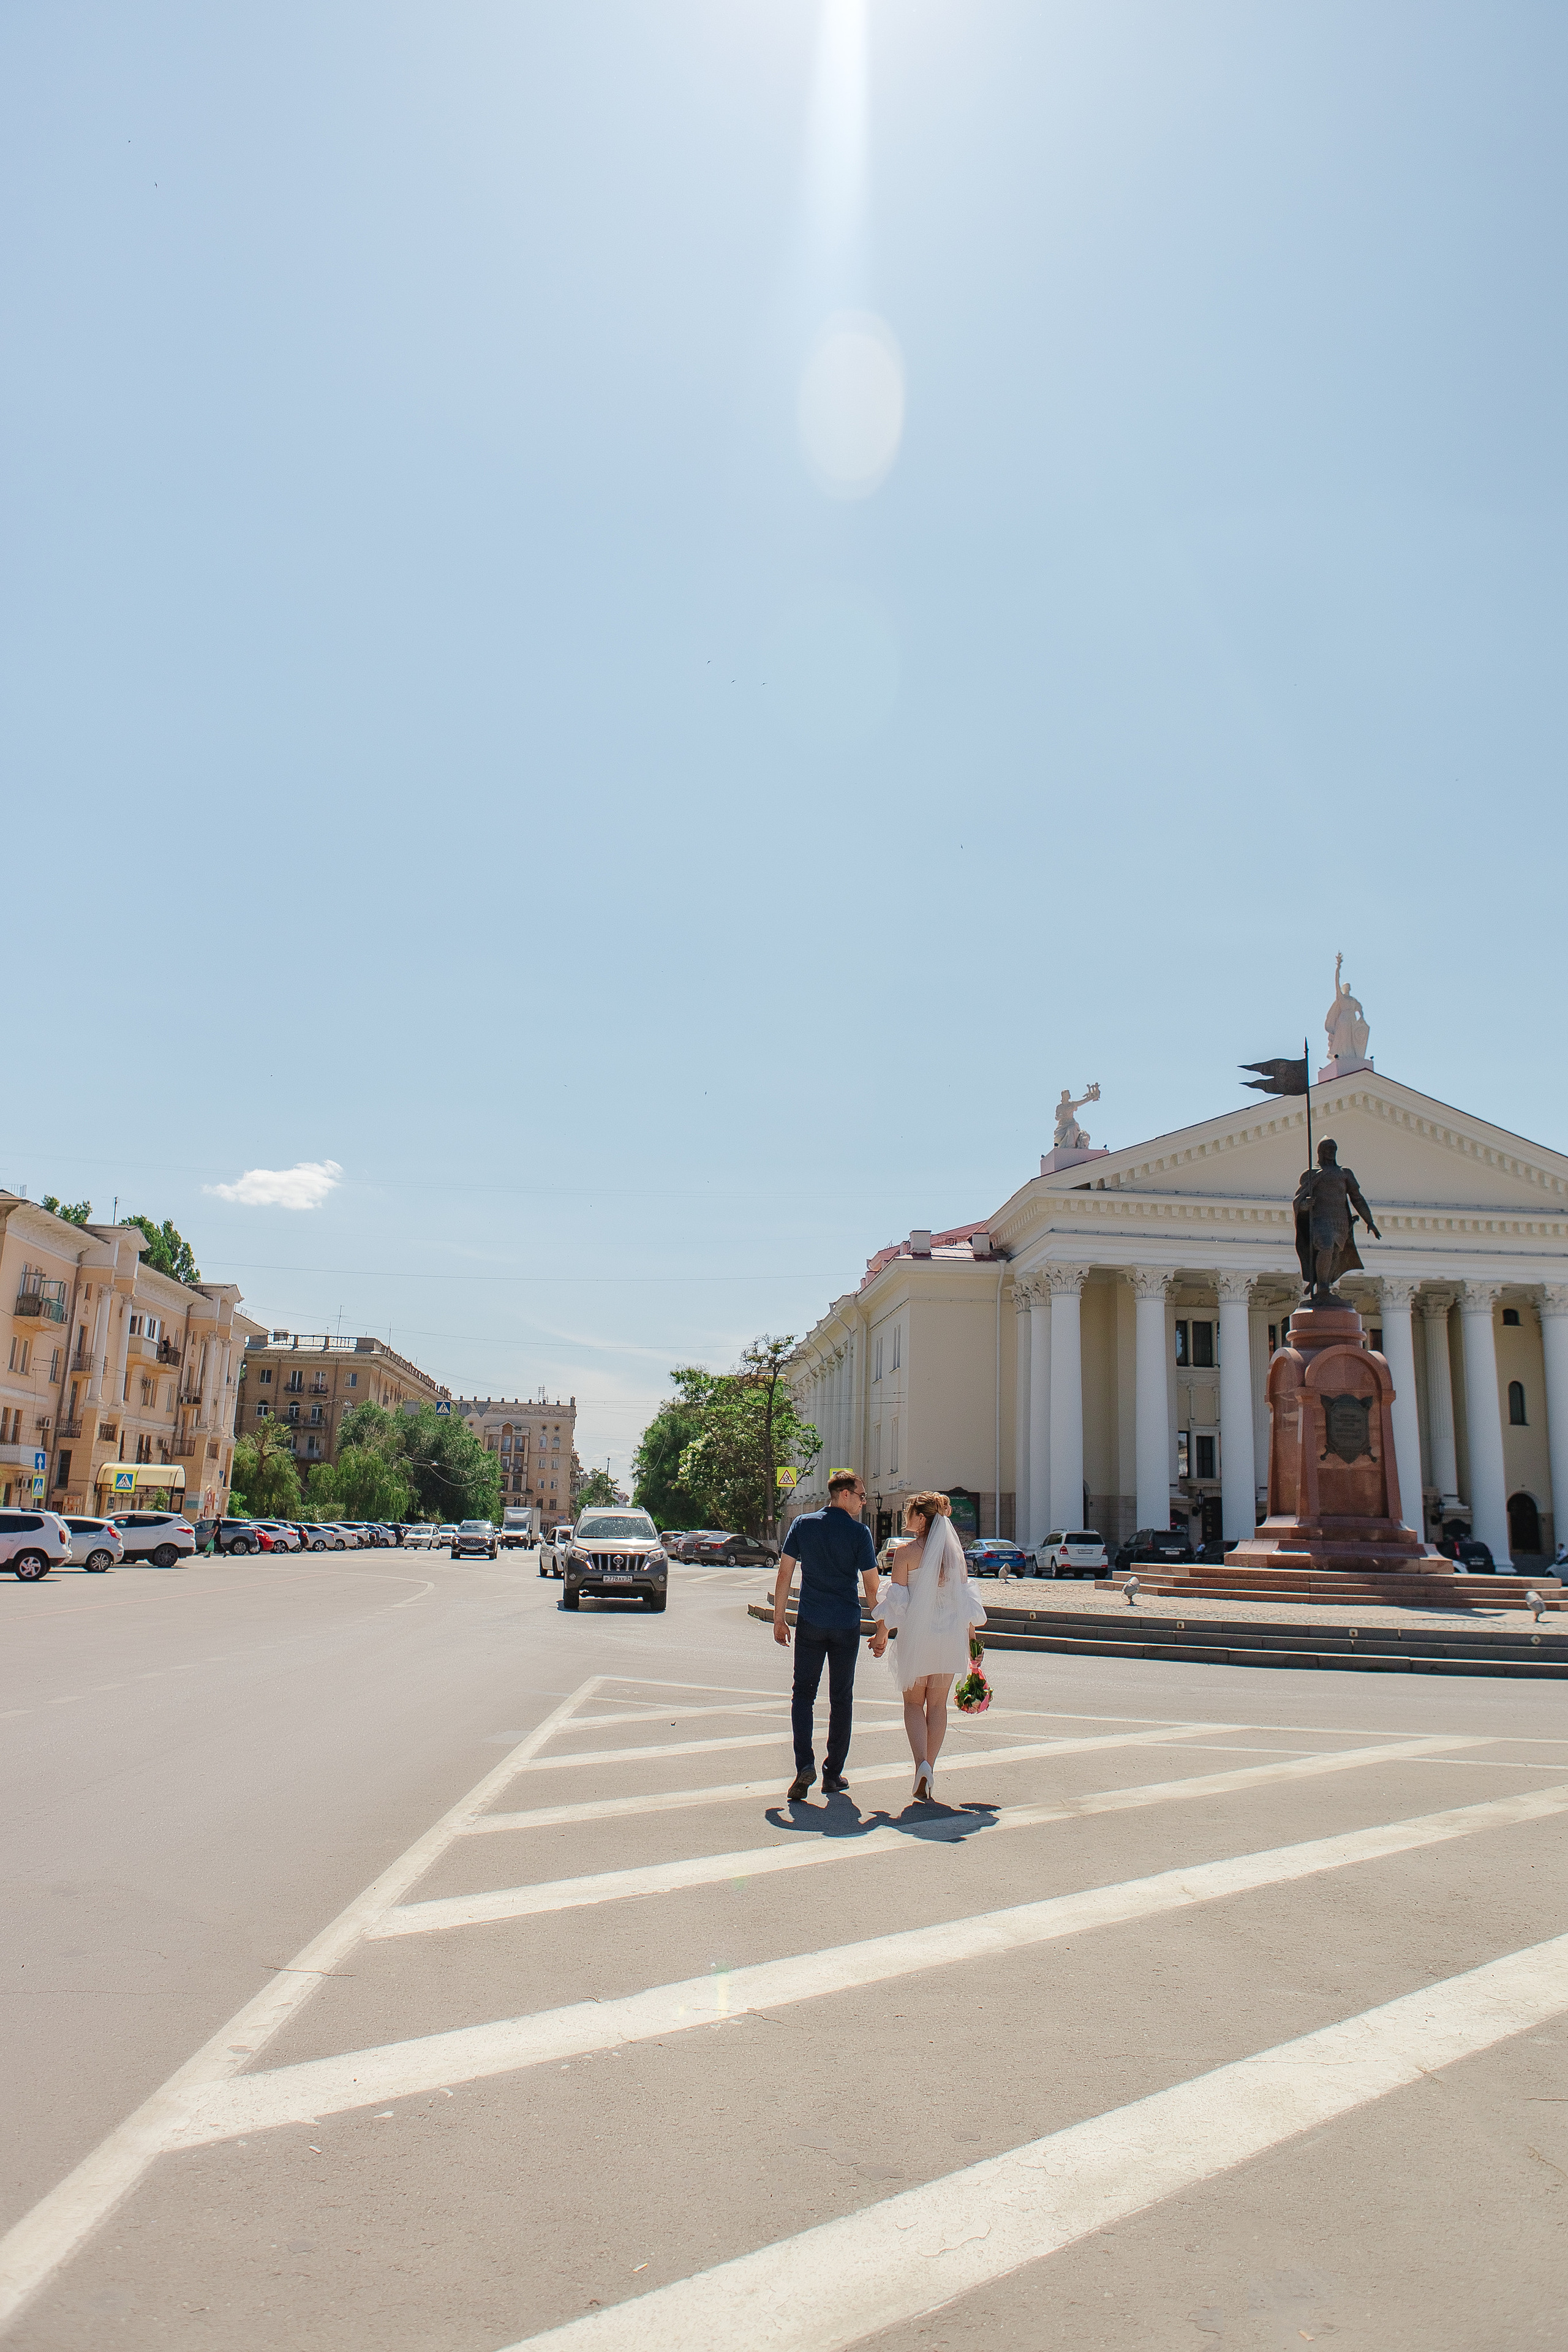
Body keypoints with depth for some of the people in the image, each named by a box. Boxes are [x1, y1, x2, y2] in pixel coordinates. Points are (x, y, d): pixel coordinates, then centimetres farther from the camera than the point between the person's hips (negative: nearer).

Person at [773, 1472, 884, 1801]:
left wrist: (779, 1618, 10)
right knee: (841, 1699, 10)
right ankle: (833, 1775, 14)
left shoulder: (802, 1524, 1)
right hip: (846, 1626, -1)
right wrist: (882, 1631, 2)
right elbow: (871, 1586, -6)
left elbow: (784, 1573, 2)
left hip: (809, 1625, 1)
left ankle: (805, 1765, -9)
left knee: (803, 1694, 8)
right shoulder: (858, 1532, -7)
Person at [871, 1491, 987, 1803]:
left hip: (916, 1635, -4)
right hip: (950, 1636, 4)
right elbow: (966, 1598, 8)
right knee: (937, 1704, 13)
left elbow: (896, 1601, -10)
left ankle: (921, 1764, -10)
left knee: (913, 1703, 9)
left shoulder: (906, 1552, -10)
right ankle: (929, 1768, 14)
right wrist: (968, 1637, 18)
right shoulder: (954, 1550, 3)